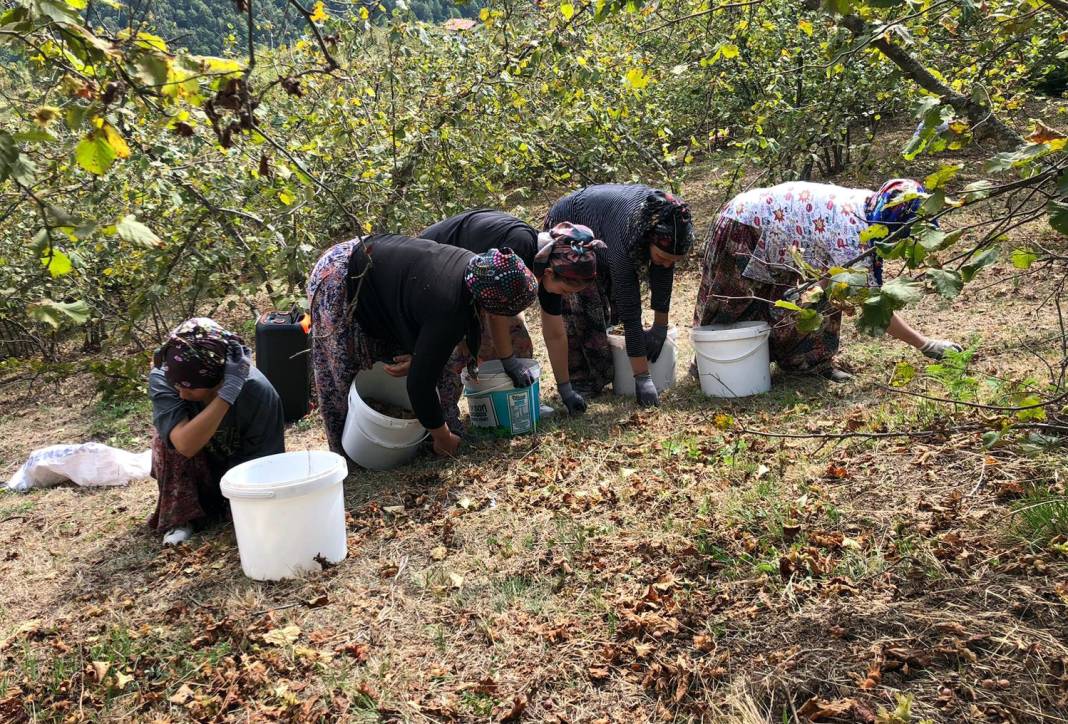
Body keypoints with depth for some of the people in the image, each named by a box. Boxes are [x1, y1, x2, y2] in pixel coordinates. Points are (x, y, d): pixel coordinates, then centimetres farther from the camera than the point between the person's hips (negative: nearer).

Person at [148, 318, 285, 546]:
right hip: (193, 476, 0)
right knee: (169, 437, -29)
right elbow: (186, 445, -44)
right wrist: (228, 393, -50)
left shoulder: (259, 393, -31)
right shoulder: (161, 379, -30)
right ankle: (181, 518, -12)